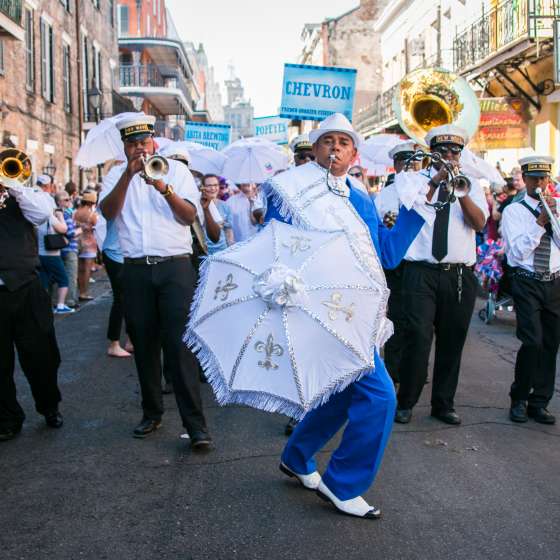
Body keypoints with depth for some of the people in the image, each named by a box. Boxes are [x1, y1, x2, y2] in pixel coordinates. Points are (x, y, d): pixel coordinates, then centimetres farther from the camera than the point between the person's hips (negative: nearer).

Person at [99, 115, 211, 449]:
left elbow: (190, 215, -2)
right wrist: (129, 174, -15)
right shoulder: (117, 175, 12)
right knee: (144, 345, 9)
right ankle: (152, 413, 22)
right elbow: (108, 212, -6)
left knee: (180, 346, -9)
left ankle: (196, 424, -8)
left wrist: (165, 189, -18)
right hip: (136, 269, 2)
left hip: (175, 267, -2)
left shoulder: (176, 170, 9)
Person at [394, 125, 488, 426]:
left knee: (452, 342, 8)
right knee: (418, 338, -10)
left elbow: (480, 223, -4)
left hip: (461, 276, 3)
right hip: (422, 273, -3)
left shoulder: (471, 184, 13)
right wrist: (434, 183, -20)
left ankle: (443, 404, 22)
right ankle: (405, 403, 6)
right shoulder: (411, 179, 8)